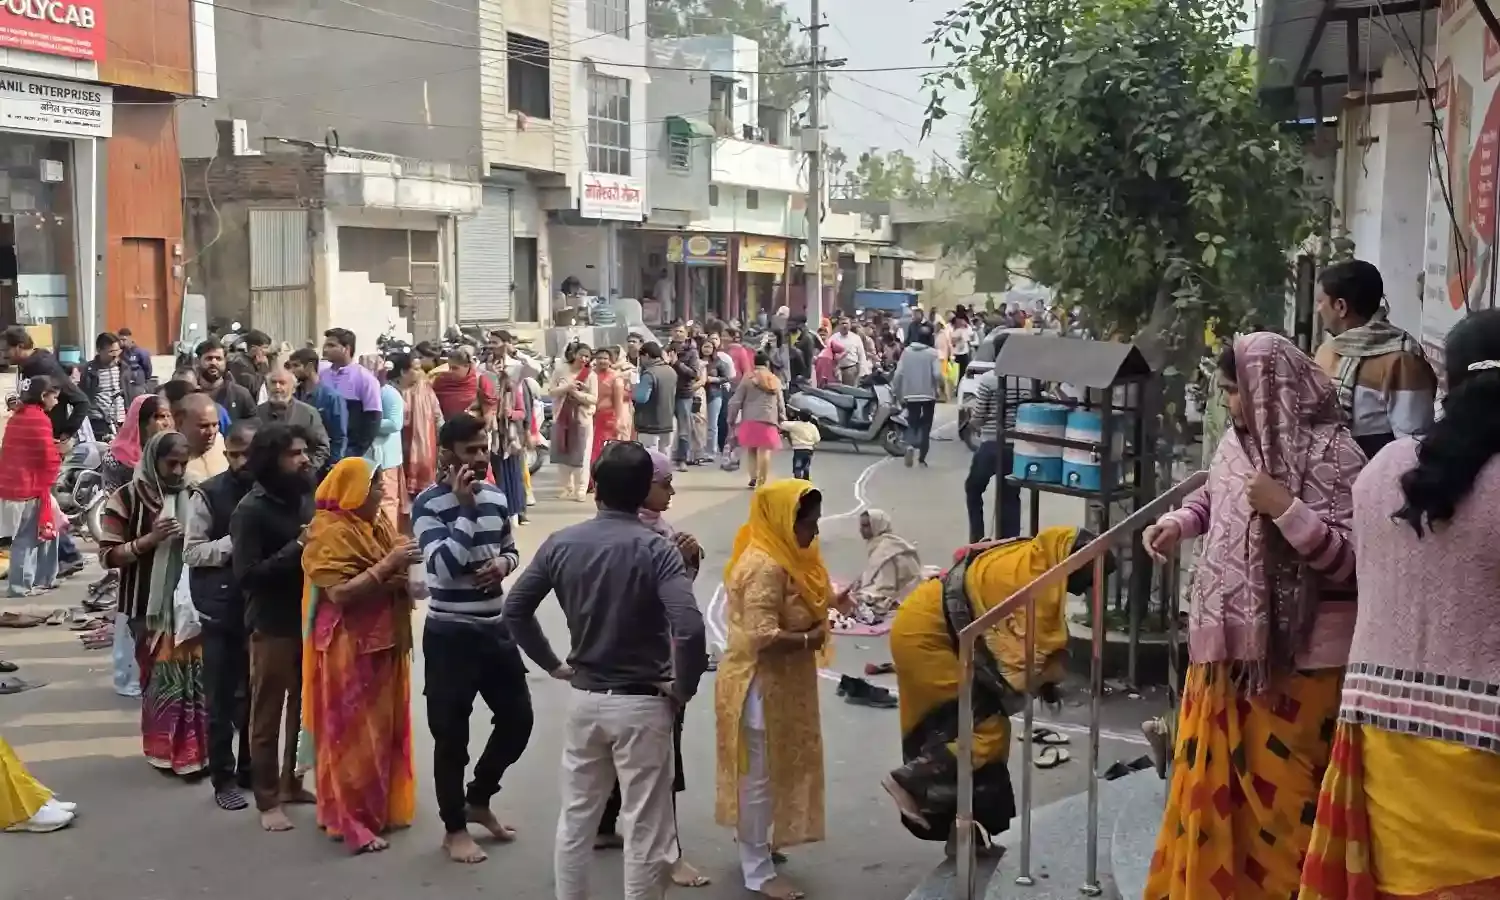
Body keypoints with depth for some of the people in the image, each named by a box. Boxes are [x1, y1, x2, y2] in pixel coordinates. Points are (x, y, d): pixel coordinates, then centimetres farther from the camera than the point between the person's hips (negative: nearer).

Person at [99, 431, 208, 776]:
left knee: (195, 673, 4)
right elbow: (108, 555, -7)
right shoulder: (128, 498, -5)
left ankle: (193, 749, 16)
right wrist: (150, 539, -18)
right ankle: (166, 750, 15)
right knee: (162, 675, 2)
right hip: (151, 604, -3)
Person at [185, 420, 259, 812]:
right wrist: (233, 543, -19)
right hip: (220, 608, -3)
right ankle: (223, 778, 16)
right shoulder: (208, 494, -7)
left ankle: (250, 769, 27)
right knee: (221, 697, 5)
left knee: (255, 693, 13)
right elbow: (191, 551, -7)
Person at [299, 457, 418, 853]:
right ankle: (351, 821, 5)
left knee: (382, 730, 16)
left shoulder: (376, 524, 10)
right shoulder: (331, 533, -16)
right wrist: (388, 564, -25)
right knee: (353, 734, -2)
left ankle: (380, 806, 28)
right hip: (349, 648, -9)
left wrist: (403, 564, -3)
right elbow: (340, 593, -24)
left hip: (383, 643, 9)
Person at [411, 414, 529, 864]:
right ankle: (454, 827, 20)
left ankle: (478, 800, 33)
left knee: (518, 718, 12)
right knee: (451, 733, 3)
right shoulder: (429, 504, -14)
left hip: (495, 628, 6)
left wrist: (503, 563, -6)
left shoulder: (496, 496, 5)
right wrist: (465, 506, -23)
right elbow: (444, 567, -25)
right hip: (450, 634, -6)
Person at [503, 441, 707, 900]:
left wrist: (553, 664, 11)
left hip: (585, 698, 4)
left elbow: (515, 609, 4)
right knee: (646, 829, 6)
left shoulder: (561, 543, -2)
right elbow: (689, 629, -26)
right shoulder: (657, 549, -15)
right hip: (642, 704, -4)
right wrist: (684, 688, -11)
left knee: (576, 818, 18)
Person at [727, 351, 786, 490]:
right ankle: (762, 480, -7)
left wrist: (732, 420, 9)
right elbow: (781, 404, 16)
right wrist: (782, 421, 24)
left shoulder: (748, 379, 3)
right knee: (765, 451, -2)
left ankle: (754, 477, 3)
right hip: (769, 420, 1)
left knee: (752, 450, 11)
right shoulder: (775, 380, 12)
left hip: (750, 420, -1)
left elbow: (735, 401, 1)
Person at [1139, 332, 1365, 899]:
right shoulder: (1237, 441, 4)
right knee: (1211, 775, 18)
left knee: (1277, 788, 5)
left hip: (1295, 653, -7)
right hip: (1229, 641, 7)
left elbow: (1351, 560, -20)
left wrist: (1285, 509, -27)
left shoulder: (1331, 452, -15)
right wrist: (1176, 525, 8)